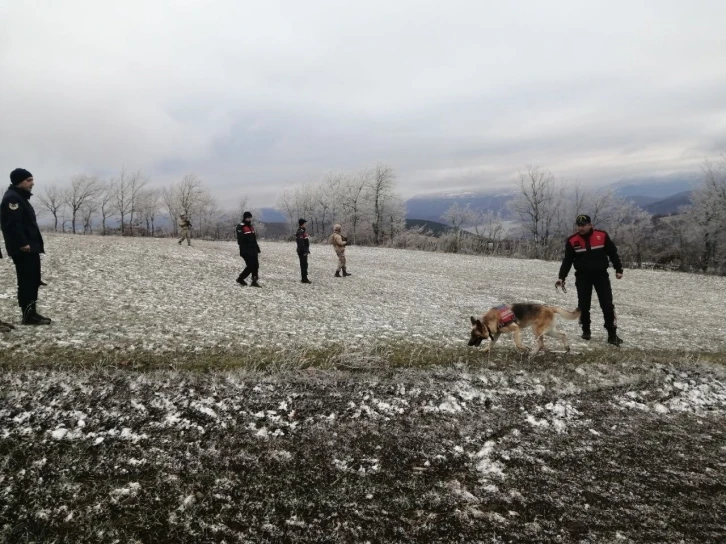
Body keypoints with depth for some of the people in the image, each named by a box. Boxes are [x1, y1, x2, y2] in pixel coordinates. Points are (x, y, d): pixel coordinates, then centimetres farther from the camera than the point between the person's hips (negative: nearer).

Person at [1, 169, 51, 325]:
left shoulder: (21, 197, 21)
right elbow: (13, 224, -23)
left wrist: (36, 244, 19)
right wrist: (22, 244, -25)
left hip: (30, 248, 11)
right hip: (23, 250, -11)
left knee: (33, 281, 13)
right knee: (27, 281, -8)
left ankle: (31, 313, 19)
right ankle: (28, 315, -5)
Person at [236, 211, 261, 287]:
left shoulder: (251, 227, 18)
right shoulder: (240, 227, -10)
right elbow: (240, 240, -18)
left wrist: (257, 248, 20)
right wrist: (242, 251, -23)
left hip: (253, 250, 8)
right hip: (246, 251, -8)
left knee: (256, 265, 3)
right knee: (250, 266, -9)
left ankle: (254, 281, 9)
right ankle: (240, 279, 8)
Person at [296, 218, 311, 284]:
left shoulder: (303, 231, 17)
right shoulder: (300, 232, -16)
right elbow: (301, 243, -23)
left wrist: (307, 250, 22)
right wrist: (304, 251, -24)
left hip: (304, 251, 10)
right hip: (303, 251, -10)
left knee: (304, 265, 14)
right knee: (304, 265, -7)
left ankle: (304, 278, 20)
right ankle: (304, 279, -4)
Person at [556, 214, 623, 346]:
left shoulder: (602, 236, -6)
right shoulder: (572, 241, -5)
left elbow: (612, 253, 4)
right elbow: (567, 260, 0)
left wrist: (618, 269, 3)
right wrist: (562, 277, -7)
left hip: (601, 274, -1)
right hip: (582, 276, 1)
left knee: (607, 304, -4)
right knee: (584, 305, 4)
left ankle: (612, 334, 0)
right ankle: (586, 331, 20)